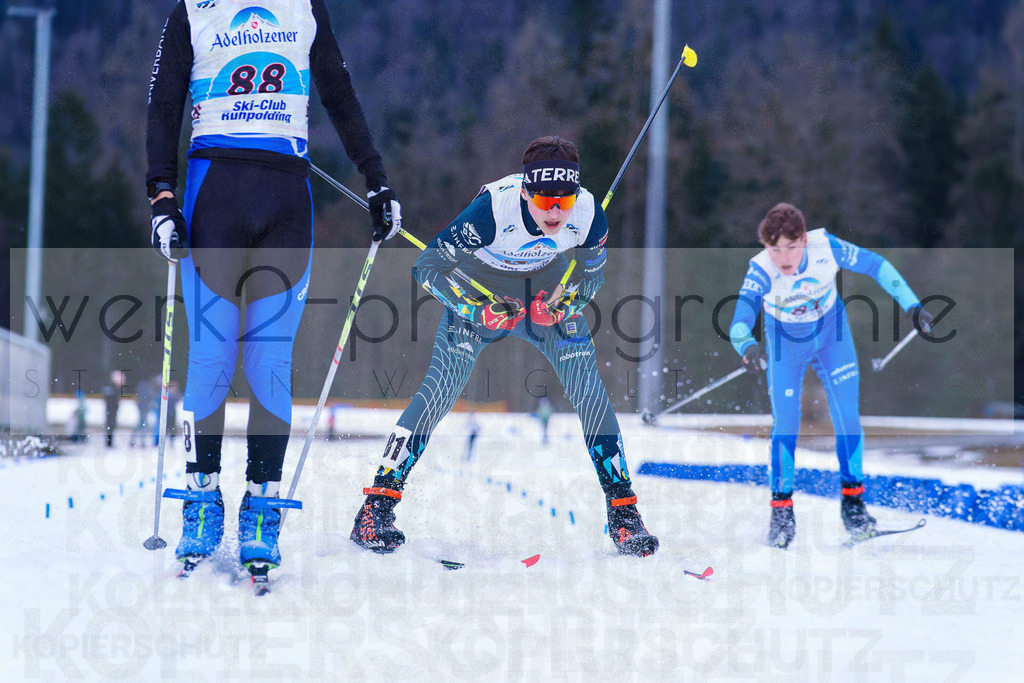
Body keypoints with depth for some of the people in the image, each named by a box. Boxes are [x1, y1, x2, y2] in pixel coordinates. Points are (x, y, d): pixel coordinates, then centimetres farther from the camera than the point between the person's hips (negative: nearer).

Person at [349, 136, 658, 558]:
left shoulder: (589, 215, -26)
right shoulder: (494, 207, -36)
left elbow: (593, 275, -4)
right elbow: (427, 266, -27)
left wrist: (567, 301, -25)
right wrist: (476, 308, -38)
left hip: (546, 291, 3)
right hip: (477, 287, -3)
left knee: (589, 391, -11)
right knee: (441, 385, -17)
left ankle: (624, 514, 0)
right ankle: (377, 507, -11)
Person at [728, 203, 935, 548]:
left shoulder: (826, 247, -30)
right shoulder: (761, 271, -34)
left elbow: (875, 265, -15)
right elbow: (740, 321, -45)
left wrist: (912, 305, -18)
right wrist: (747, 346, -67)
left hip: (831, 333, 1)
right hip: (785, 344, -1)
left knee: (847, 416, -5)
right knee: (785, 425, -5)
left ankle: (852, 500, 11)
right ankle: (781, 509, 14)